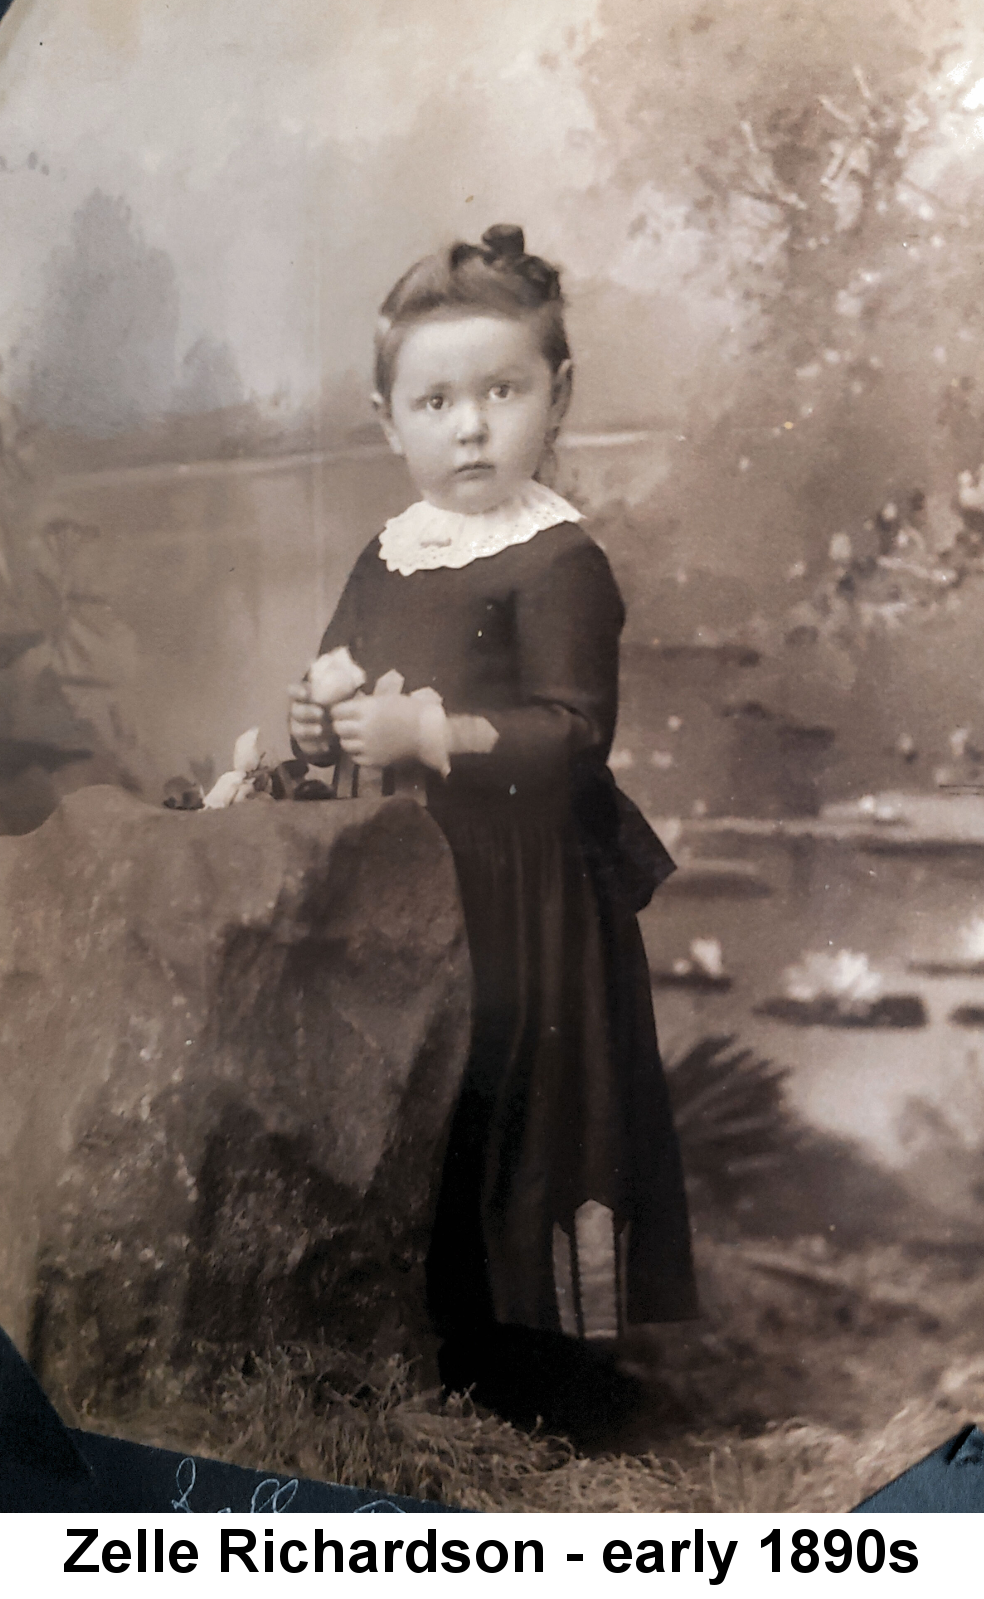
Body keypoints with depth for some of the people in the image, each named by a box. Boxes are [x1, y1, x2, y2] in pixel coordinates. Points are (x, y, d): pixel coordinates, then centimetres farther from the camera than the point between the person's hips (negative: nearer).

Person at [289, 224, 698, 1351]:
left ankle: (580, 1353, 22)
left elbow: (574, 736, -22)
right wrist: (320, 728, 0)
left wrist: (426, 732, -26)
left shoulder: (559, 562, -14)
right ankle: (435, 1323, 39)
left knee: (538, 1121, 2)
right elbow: (336, 683, 22)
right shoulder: (386, 557, 10)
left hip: (523, 900, -7)